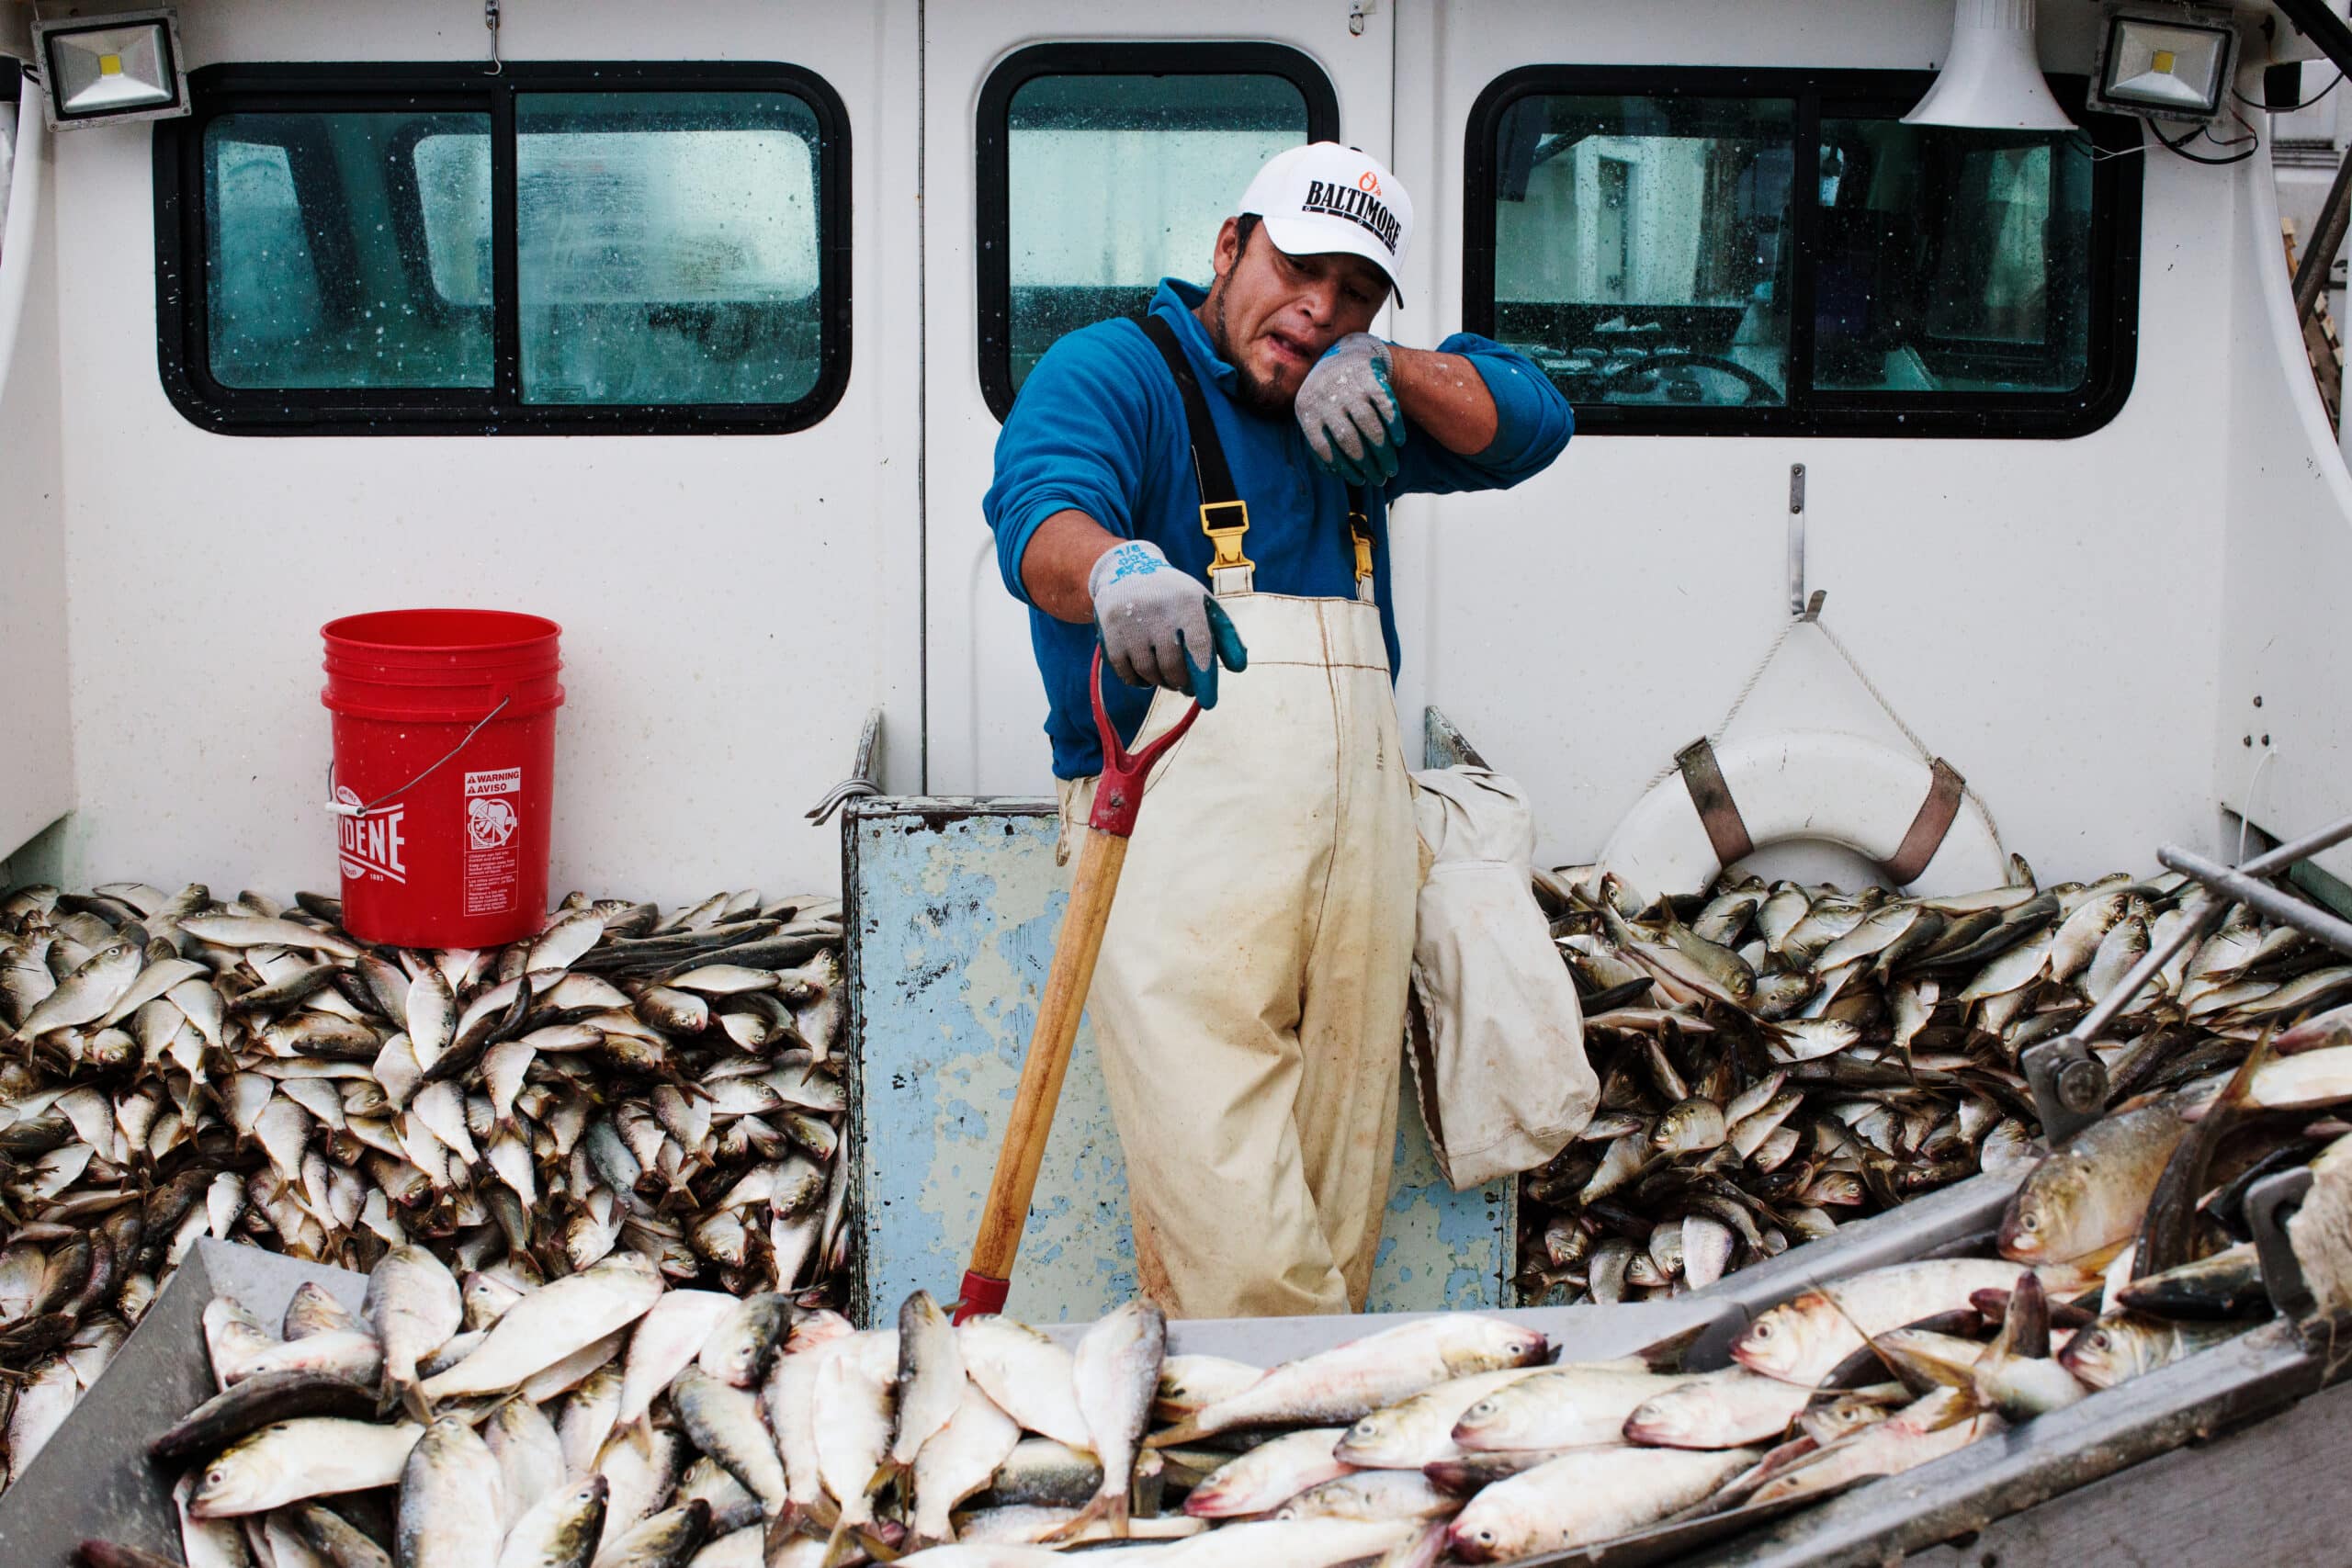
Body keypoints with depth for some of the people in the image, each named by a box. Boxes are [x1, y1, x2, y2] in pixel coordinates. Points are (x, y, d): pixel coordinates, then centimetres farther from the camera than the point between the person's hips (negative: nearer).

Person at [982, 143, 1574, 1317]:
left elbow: (1531, 424, 17)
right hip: (1182, 818, -6)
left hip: (1358, 822, 6)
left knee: (1339, 1198, 3)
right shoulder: (1110, 372, 4)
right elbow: (1041, 519, -15)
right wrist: (1117, 570, -39)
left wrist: (1389, 369, -1)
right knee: (1231, 1232, -15)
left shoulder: (1350, 412, 23)